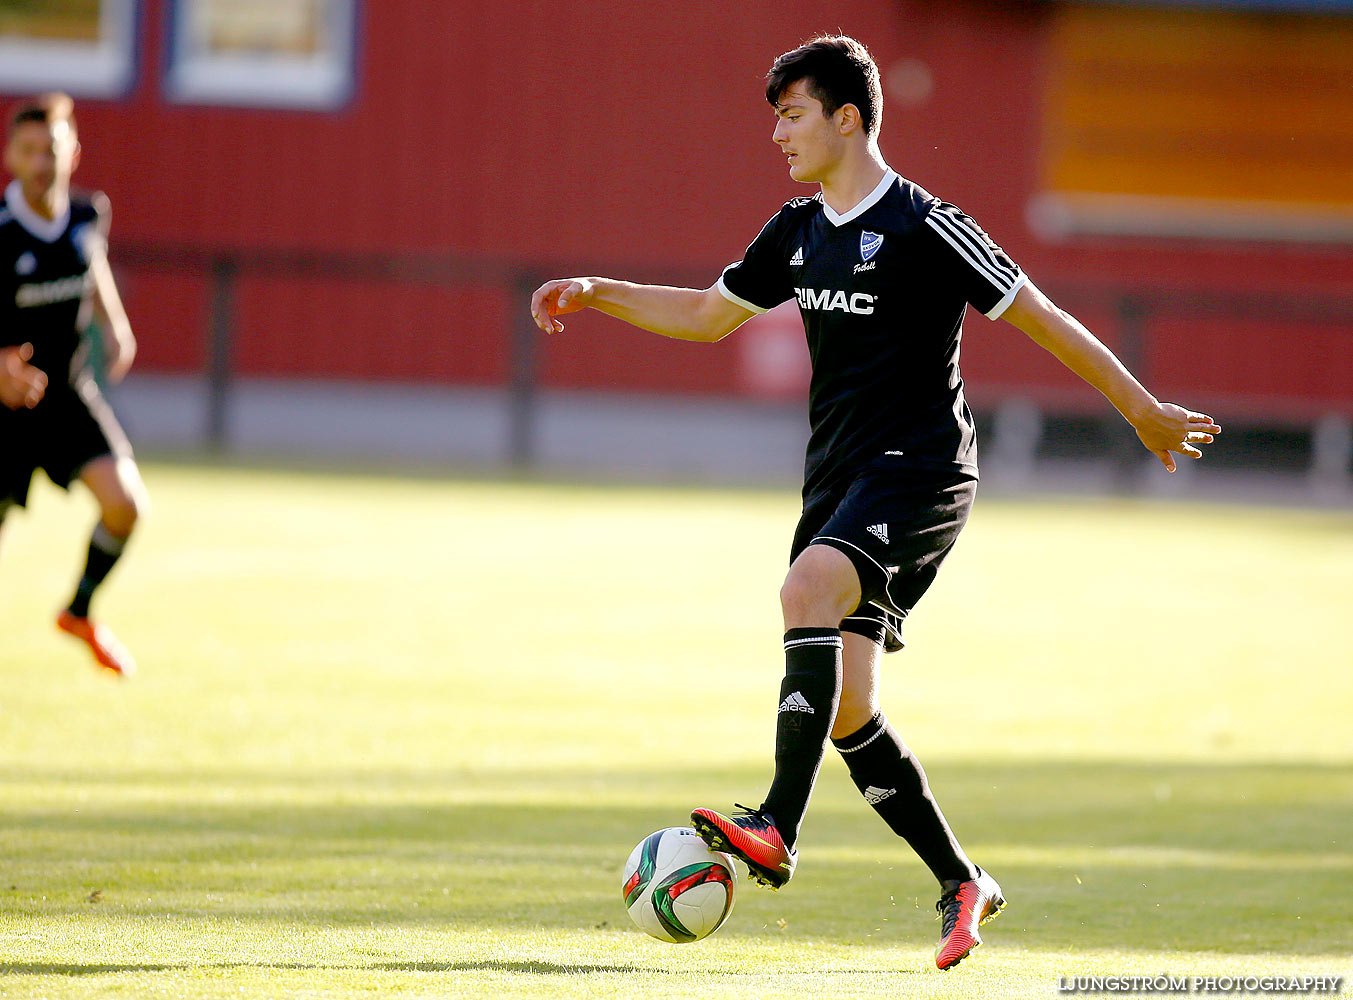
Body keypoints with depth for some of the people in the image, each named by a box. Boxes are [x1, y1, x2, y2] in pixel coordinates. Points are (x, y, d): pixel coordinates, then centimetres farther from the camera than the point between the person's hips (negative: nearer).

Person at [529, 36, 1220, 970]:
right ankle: (962, 884, 14)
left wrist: (1142, 409, -3)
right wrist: (595, 293, 14)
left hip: (918, 470, -8)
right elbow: (708, 314, 25)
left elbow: (1039, 316, -6)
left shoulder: (922, 226, -10)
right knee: (846, 712, 1)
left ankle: (777, 833, -40)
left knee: (808, 589, -33)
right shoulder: (800, 229, 13)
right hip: (838, 474, 8)